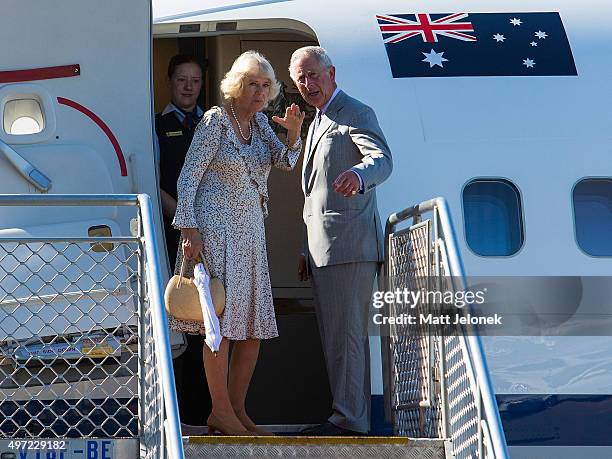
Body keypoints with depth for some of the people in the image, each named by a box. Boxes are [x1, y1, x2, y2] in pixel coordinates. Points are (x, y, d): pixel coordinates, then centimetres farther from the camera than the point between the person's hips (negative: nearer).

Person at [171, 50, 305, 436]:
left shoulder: (258, 121, 11)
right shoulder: (216, 121, -9)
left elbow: (285, 162, 0)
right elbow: (188, 178, -10)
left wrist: (293, 133, -20)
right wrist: (189, 228, -18)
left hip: (250, 231, 8)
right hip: (215, 227, -8)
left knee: (255, 323, 6)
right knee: (222, 319, -10)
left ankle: (237, 410, 13)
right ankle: (221, 413, -7)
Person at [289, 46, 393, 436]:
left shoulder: (357, 114, -6)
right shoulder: (319, 122, 23)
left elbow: (382, 159, -25)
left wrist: (357, 175, -48)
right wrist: (308, 250, 25)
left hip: (349, 244, -10)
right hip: (324, 249, 10)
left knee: (345, 333, -11)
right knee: (336, 334, 12)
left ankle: (349, 419, -10)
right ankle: (353, 416, 17)